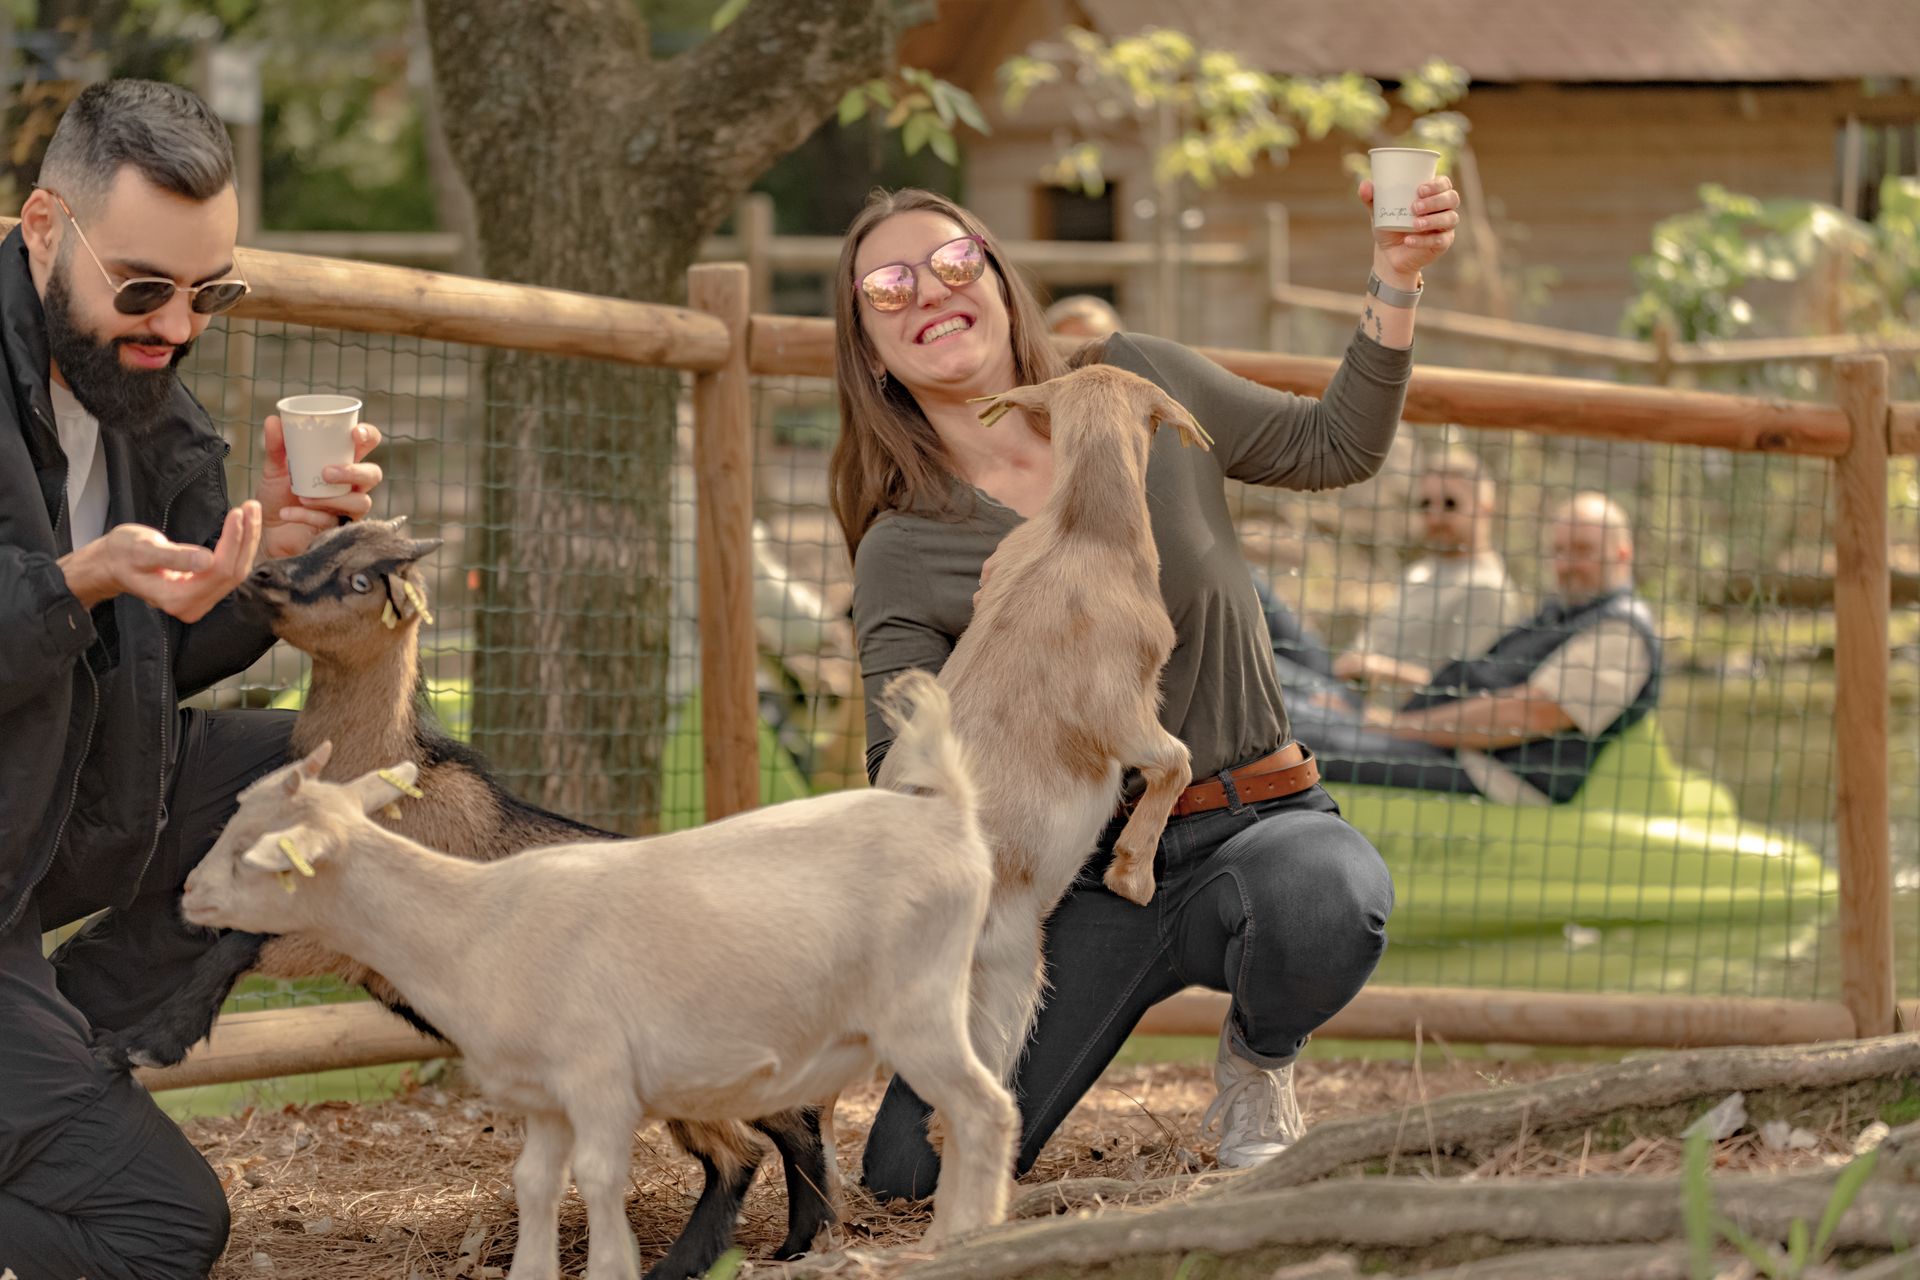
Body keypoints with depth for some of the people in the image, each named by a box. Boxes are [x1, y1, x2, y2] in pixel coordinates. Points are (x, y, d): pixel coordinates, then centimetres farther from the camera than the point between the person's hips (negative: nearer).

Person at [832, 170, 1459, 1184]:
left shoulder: (1139, 387, 1)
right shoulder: (904, 557, -4)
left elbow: (1335, 447, 12)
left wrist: (1396, 283, 0)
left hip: (1255, 823, 0)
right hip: (1084, 874, 0)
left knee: (1322, 905, -40)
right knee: (911, 1172, -15)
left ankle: (1258, 1062, -1)